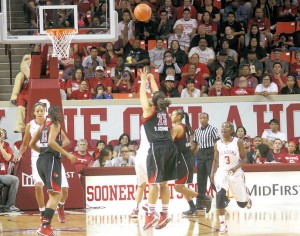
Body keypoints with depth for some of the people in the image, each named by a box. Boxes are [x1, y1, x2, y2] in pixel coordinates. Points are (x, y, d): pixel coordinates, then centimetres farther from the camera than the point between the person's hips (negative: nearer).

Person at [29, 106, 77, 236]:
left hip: (41, 160, 8)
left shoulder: (43, 126, 18)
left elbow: (32, 144, 19)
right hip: (52, 160, -8)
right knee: (55, 195, -12)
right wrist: (67, 154, -19)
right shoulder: (55, 125, -4)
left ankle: (45, 223, 13)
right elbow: (51, 142, -21)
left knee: (54, 194, 19)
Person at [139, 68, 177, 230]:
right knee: (164, 182, 10)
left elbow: (142, 94, 11)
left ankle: (151, 213, -7)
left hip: (157, 148, -6)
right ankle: (165, 214, 10)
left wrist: (144, 80, 26)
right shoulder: (164, 110, 15)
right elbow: (158, 95, 29)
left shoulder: (149, 110, 0)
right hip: (170, 147, 6)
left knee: (154, 181, -5)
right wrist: (152, 79, 38)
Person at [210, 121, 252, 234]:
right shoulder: (218, 144, 3)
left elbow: (244, 159, -4)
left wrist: (236, 167, -20)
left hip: (236, 173, -1)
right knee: (220, 194, -28)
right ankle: (222, 224, -23)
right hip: (222, 172, 1)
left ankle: (246, 194, 49)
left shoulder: (238, 142, -6)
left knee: (242, 203, 8)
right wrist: (212, 173, 3)